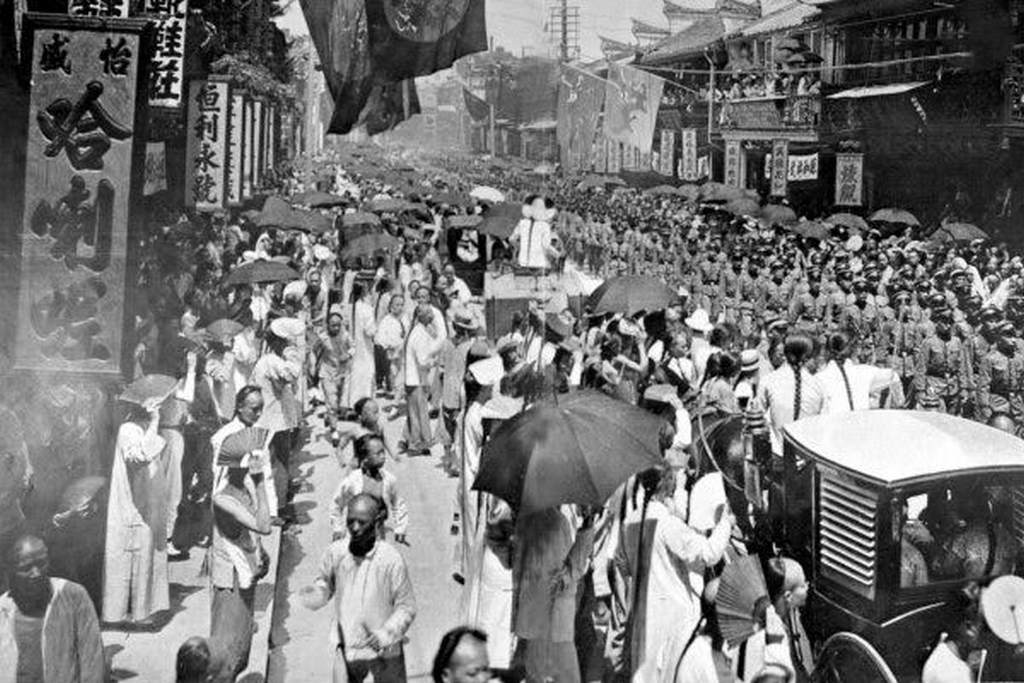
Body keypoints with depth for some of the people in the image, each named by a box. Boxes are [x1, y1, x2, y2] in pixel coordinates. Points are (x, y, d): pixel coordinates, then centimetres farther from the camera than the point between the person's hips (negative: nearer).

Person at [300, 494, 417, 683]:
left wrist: (387, 634, -25)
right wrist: (316, 593, -17)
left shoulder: (391, 560, -20)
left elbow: (407, 607, -12)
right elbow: (326, 583, 6)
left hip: (384, 650, -2)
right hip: (346, 646, 2)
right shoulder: (336, 552, -10)